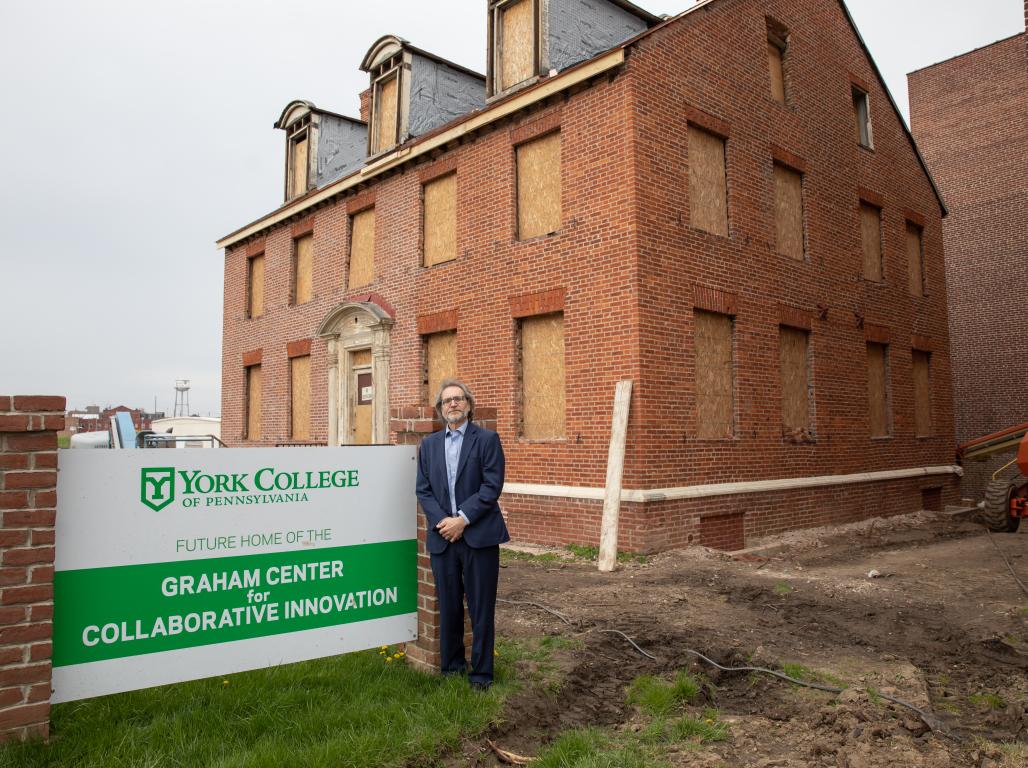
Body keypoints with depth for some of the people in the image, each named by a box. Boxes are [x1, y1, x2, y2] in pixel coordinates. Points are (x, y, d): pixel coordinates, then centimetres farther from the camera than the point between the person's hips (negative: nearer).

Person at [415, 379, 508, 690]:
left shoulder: (487, 439, -2)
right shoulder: (429, 444, 11)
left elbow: (492, 486, -9)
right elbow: (423, 489, 7)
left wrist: (463, 519, -15)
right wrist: (441, 521, -9)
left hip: (479, 536, -3)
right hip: (443, 537, 4)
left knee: (481, 608, 4)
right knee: (448, 607, 12)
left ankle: (481, 672, 18)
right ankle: (451, 666, 28)